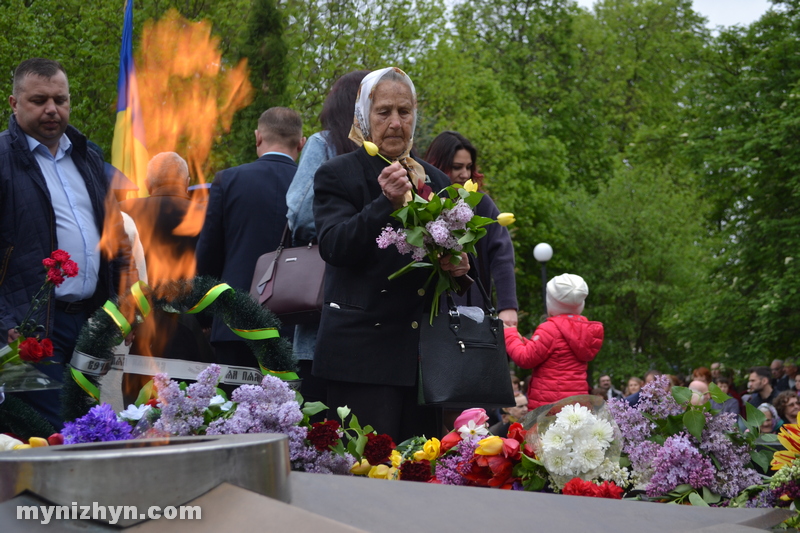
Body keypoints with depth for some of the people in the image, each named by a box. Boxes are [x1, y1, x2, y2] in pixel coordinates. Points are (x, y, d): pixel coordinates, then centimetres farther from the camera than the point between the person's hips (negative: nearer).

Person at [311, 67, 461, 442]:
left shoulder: (436, 182, 17)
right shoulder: (337, 175, 2)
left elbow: (453, 252, 25)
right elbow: (334, 246, -13)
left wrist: (460, 266, 1)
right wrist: (386, 203, -25)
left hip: (425, 354, 5)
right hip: (363, 354, -5)